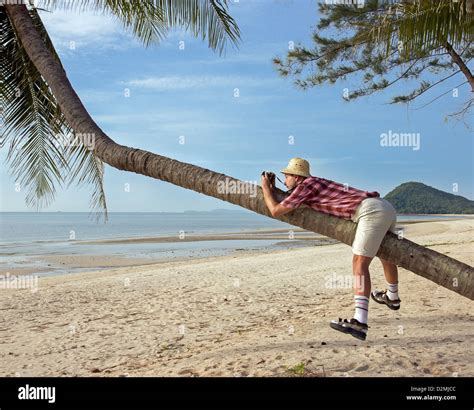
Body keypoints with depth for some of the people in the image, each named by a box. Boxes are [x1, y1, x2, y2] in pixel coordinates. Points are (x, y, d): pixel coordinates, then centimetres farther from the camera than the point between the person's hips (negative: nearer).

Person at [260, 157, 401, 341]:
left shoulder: (306, 185, -1)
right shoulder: (317, 183, 26)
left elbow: (276, 211, -2)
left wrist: (265, 188, 14)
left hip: (371, 210, -10)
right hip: (386, 207, 10)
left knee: (359, 262, -16)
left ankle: (359, 322, -28)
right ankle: (392, 298, 53)